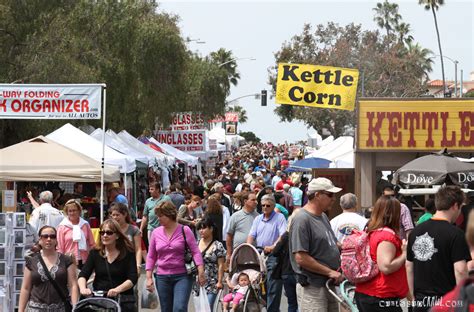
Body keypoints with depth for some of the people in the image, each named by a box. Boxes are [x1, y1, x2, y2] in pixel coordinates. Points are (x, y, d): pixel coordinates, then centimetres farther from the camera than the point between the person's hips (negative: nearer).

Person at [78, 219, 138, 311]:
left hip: (123, 301, -2)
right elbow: (83, 275, 1)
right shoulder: (95, 253, 7)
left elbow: (133, 278, -8)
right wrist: (83, 289, -21)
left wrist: (117, 290, -25)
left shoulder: (128, 253, 0)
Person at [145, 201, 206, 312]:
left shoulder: (184, 230, -4)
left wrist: (200, 271, -15)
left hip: (182, 277, -4)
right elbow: (151, 257, 10)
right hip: (162, 278, 4)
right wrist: (148, 278, 5)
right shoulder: (156, 233, 5)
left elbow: (195, 251, -5)